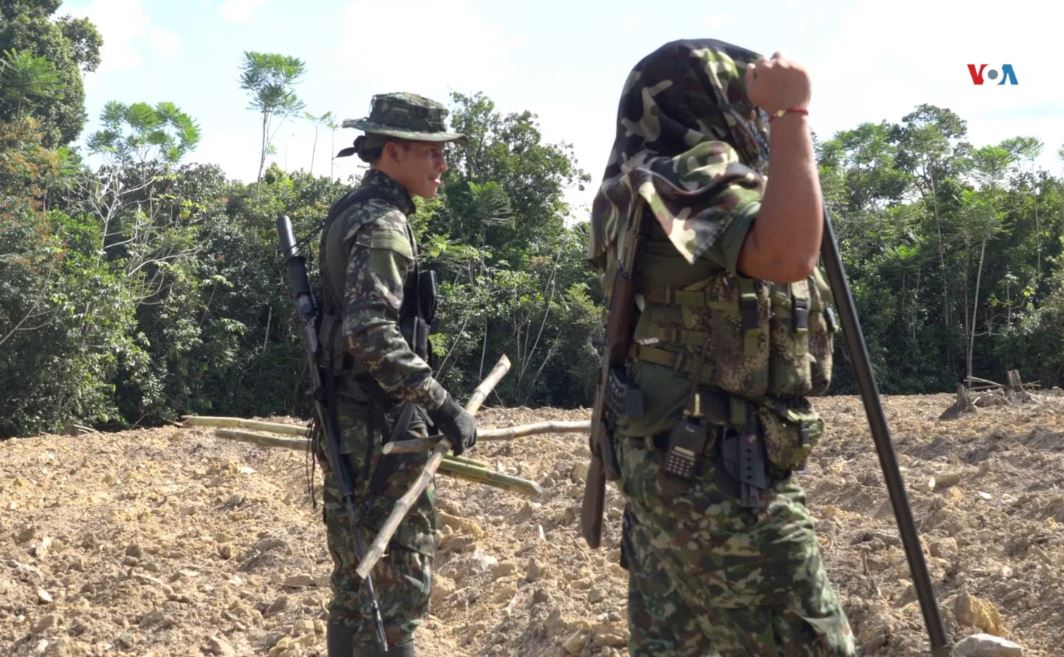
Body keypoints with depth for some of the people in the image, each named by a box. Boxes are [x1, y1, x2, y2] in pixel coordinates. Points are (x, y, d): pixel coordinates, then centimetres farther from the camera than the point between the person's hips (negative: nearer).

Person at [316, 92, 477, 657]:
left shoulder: (352, 212, 16)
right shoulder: (381, 222, -15)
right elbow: (372, 332, -27)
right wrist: (442, 405, -25)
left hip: (350, 424, 10)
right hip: (379, 429, -10)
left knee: (357, 580, 17)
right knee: (398, 583, -4)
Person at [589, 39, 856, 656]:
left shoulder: (653, 187, 16)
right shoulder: (697, 174, -14)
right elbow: (787, 256, -33)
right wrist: (790, 114, -24)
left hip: (669, 463, 10)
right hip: (720, 473, -10)